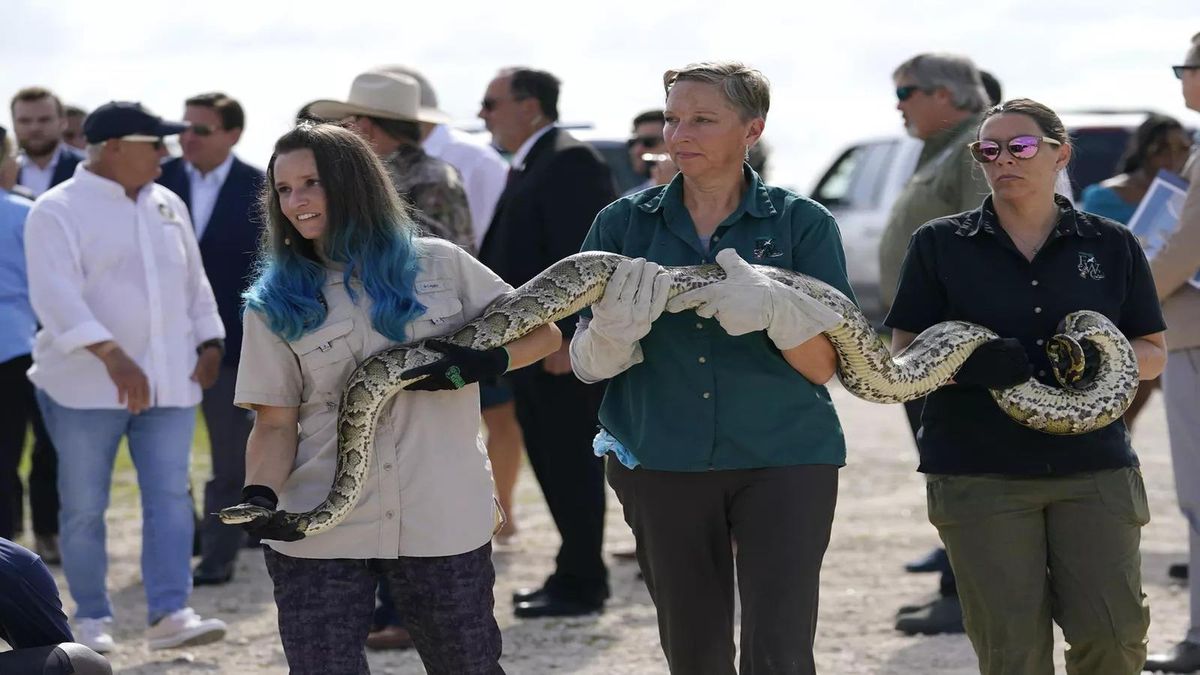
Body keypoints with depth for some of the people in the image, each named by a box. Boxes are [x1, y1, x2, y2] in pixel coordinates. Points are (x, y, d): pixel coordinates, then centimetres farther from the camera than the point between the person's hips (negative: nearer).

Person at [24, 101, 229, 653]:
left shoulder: (167, 206, 12)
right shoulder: (58, 212, -9)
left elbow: (194, 283, 21)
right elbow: (56, 295, -22)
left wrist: (209, 342, 10)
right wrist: (110, 353, -33)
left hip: (169, 381, 5)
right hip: (86, 386, -5)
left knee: (170, 497, -5)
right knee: (84, 506, 2)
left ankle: (169, 614, -8)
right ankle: (90, 618, 13)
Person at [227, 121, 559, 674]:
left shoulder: (438, 265, 6)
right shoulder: (276, 302, 6)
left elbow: (542, 333, 8)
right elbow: (275, 422, 2)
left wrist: (485, 363, -12)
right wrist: (260, 495, -17)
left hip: (443, 524, 0)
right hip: (320, 528, 0)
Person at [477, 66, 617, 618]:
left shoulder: (569, 162, -14)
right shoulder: (528, 166, 17)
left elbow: (584, 255, -21)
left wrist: (567, 337, -24)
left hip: (565, 349, -10)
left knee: (571, 463, -5)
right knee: (554, 463, 14)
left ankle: (581, 584, 1)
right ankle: (576, 574, 22)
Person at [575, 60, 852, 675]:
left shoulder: (802, 224, 0)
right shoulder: (623, 225, 4)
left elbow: (824, 365, -4)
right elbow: (585, 364, 0)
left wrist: (774, 310, -24)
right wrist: (615, 329, -23)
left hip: (784, 462, -2)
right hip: (662, 463, 2)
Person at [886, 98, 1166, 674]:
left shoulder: (1111, 246, 11)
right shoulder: (939, 244, 8)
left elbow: (1153, 353, 13)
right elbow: (904, 356, 4)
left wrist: (1100, 358, -10)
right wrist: (969, 363, -18)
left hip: (1093, 466, 1)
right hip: (978, 470, -1)